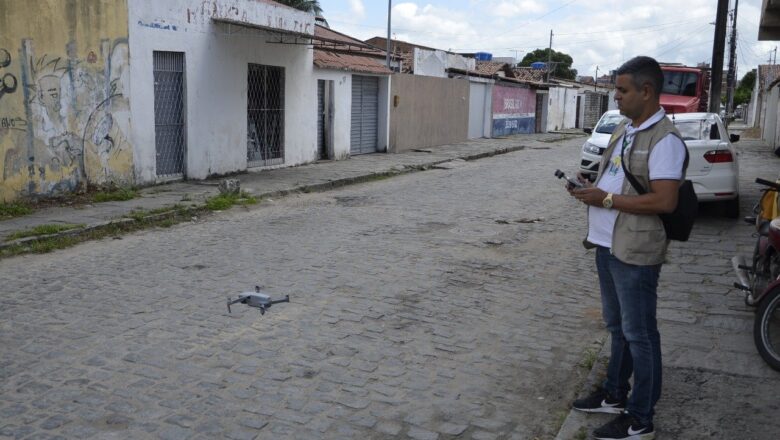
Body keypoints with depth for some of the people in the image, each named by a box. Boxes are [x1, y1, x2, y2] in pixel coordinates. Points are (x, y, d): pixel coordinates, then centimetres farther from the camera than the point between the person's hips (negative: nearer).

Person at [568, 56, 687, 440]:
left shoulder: (664, 139, -17)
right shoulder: (624, 131, 12)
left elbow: (664, 201, -25)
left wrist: (606, 199, -20)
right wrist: (591, 186, 2)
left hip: (635, 251, -9)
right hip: (608, 245, 9)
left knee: (638, 333, 2)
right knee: (617, 326, 20)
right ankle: (614, 394, 36)